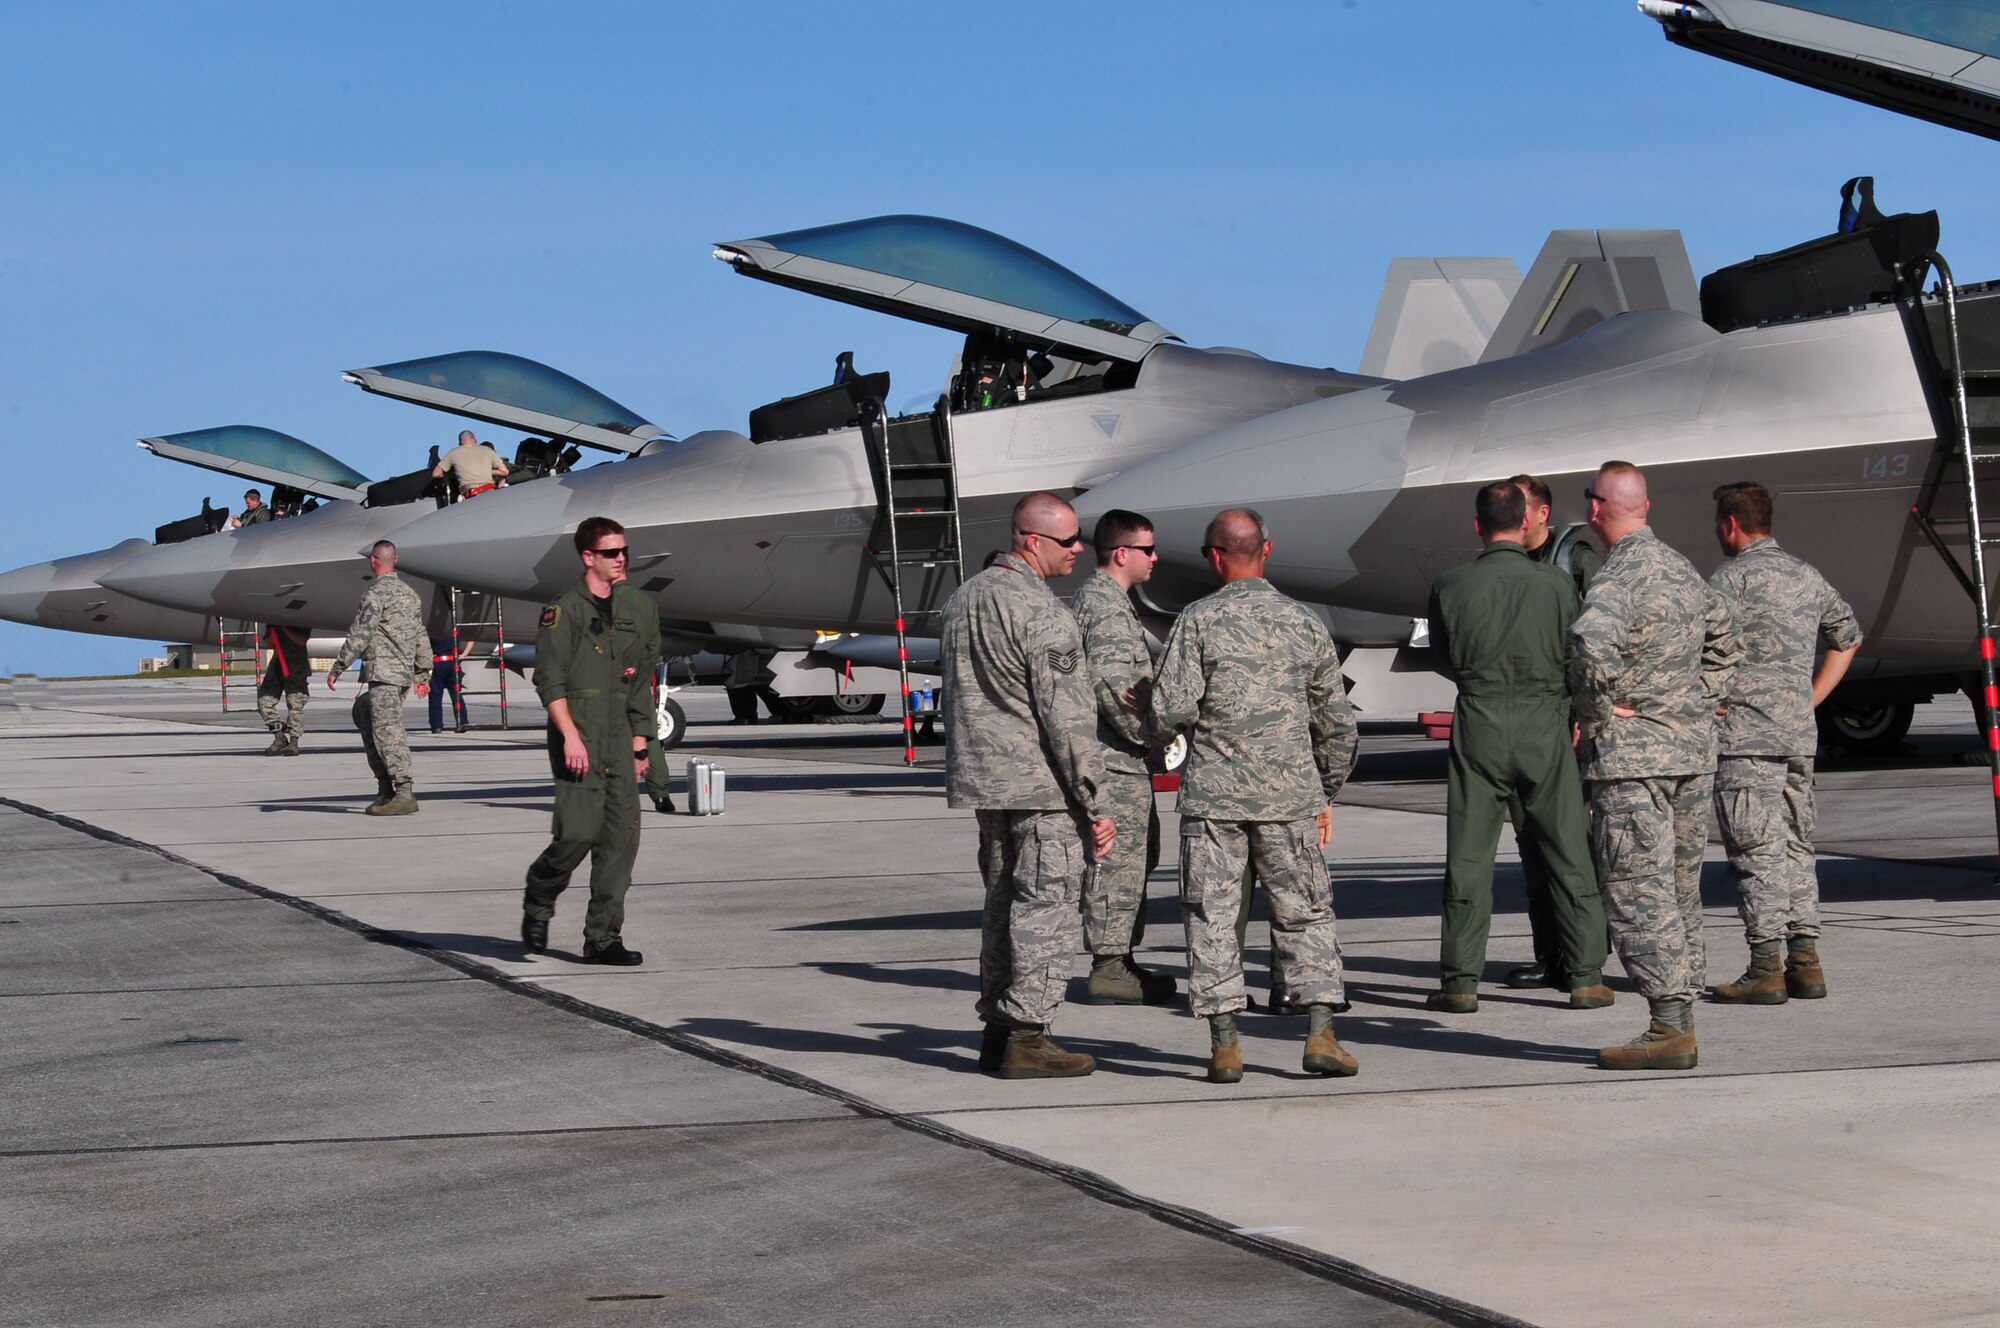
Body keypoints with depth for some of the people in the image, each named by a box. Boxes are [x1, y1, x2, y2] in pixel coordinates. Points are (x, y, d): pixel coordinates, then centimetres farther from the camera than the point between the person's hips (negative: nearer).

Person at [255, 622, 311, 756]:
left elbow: (302, 641, -13)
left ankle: (294, 741, -5)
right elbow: (268, 644, 9)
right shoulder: (272, 621, 12)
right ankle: (279, 736, 7)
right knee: (264, 700, -3)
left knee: (295, 703, -10)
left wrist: (285, 629, -17)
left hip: (296, 665, -5)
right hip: (277, 663, 5)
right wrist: (274, 632, -8)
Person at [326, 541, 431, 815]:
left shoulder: (377, 593, -9)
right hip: (404, 672, 9)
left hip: (384, 672, -9)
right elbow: (420, 636, 21)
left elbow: (359, 634, -15)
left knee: (387, 731, -12)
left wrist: (337, 668, -11)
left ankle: (405, 794, -21)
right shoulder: (409, 592, 18)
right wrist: (421, 674, 27)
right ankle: (385, 790, 12)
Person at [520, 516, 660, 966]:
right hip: (578, 743, -6)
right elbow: (549, 679, -9)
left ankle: (603, 938, 5)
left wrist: (639, 744, 16)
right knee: (579, 832, -14)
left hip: (619, 743, 6)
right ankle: (537, 904, 13)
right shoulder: (565, 610, -2)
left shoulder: (634, 608, 17)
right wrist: (570, 735, -18)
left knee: (621, 838, 0)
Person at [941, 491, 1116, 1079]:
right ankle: (1026, 1036, -4)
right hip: (1042, 787, -9)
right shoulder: (1041, 613, -17)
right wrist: (1097, 805, -14)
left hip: (983, 778, 9)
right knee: (1047, 906, -4)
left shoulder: (963, 598, 11)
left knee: (1004, 901, 15)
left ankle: (996, 1030, 19)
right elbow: (1068, 720, -18)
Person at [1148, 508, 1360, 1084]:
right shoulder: (1304, 622, 6)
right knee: (1305, 914, 9)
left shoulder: (1198, 620, -5)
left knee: (1211, 915, 4)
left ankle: (1225, 1046, 2)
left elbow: (1171, 710, -12)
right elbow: (1336, 723, 11)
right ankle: (1320, 1033, 1)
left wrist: (1166, 725, 13)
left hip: (1213, 794, -2)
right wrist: (1326, 795, 22)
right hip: (1289, 797, 2)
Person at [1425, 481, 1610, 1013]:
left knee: (1468, 859, 6)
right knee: (1569, 856, 8)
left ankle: (1460, 982, 6)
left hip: (1479, 727, 0)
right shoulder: (1557, 584, -5)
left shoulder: (1450, 587, -4)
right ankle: (1586, 978, 9)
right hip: (1545, 723, 0)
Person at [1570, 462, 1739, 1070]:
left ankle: (1669, 1028, -11)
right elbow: (1725, 641, 27)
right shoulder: (1682, 570, 13)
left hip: (1631, 753, -8)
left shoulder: (1617, 579, -15)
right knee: (1680, 891, 12)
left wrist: (1596, 711, -19)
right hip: (1693, 751, 9)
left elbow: (1591, 644, -35)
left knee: (1637, 891, -7)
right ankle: (1680, 1017, 16)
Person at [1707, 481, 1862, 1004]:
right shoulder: (1807, 576, 15)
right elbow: (1848, 638, 27)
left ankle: (1766, 970, -5)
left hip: (1746, 735, -7)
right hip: (1800, 735, 7)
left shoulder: (1732, 576, -8)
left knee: (1758, 853, -5)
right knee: (1797, 848, 12)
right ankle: (1806, 963, 10)